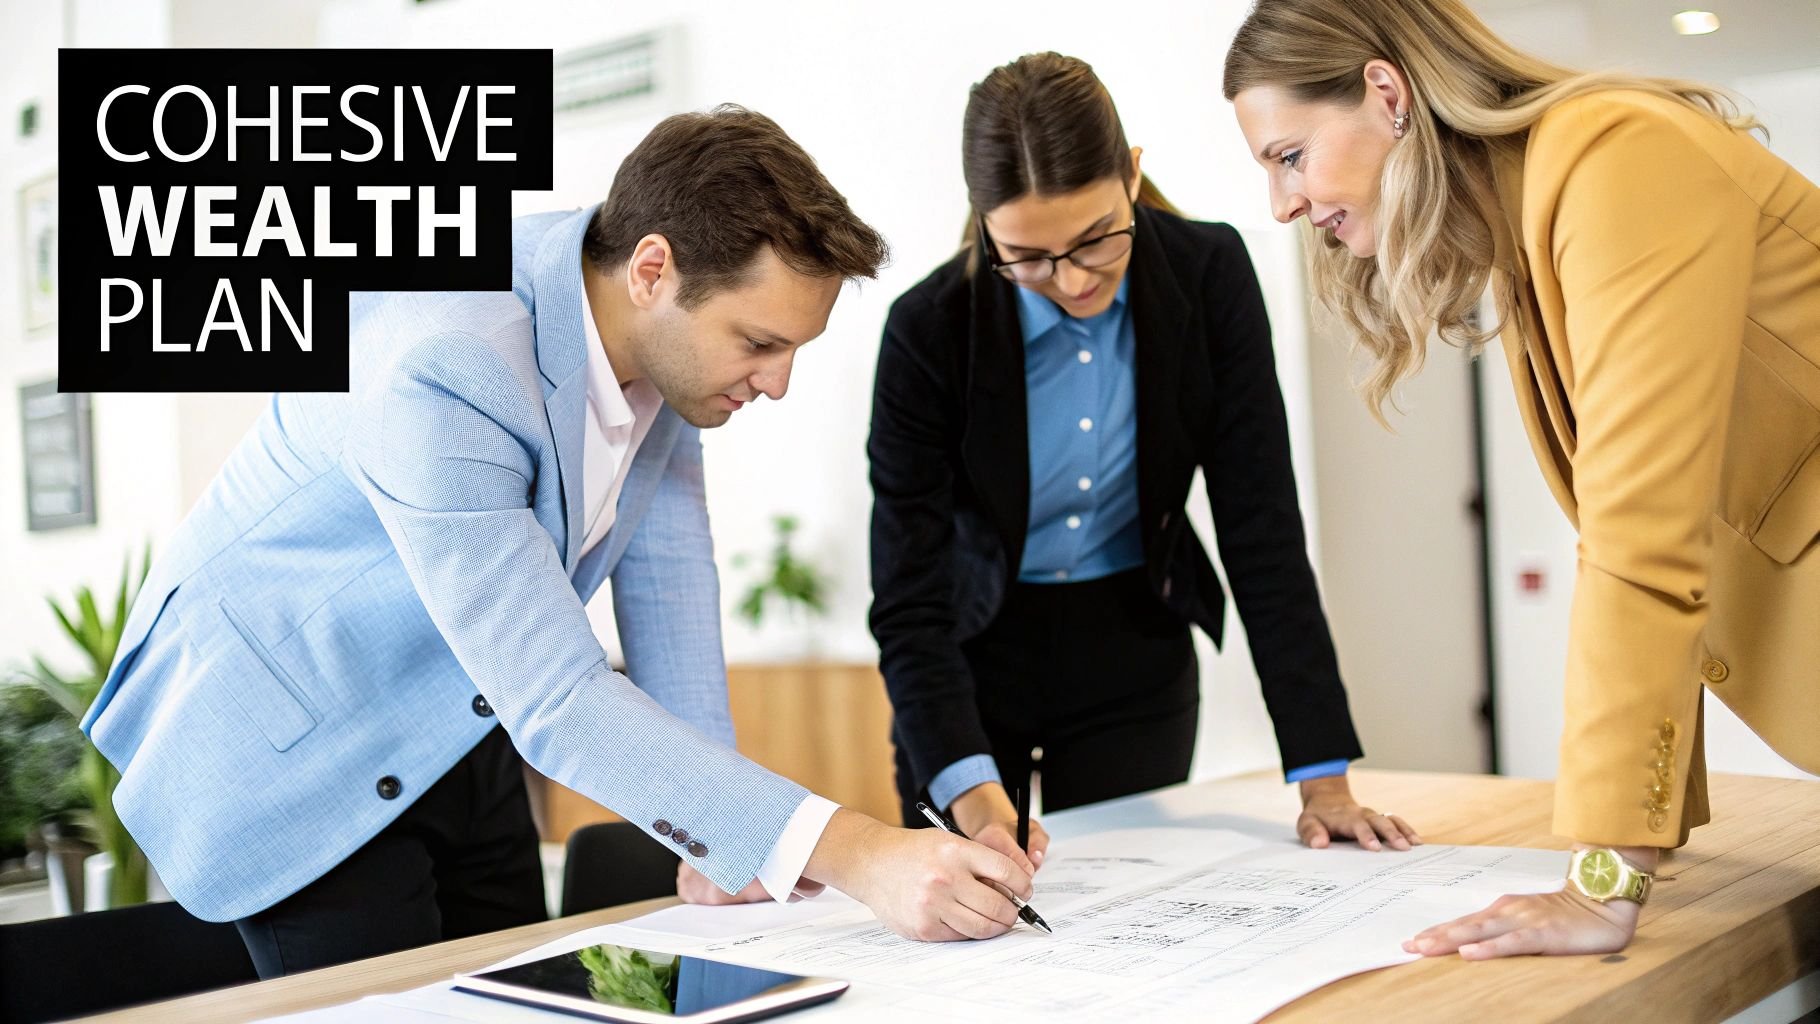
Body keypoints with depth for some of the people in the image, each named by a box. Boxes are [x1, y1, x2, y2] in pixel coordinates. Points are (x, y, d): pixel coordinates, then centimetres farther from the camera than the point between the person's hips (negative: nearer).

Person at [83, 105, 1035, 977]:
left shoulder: (668, 333, -12)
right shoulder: (439, 367, -36)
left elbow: (665, 569, -3)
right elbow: (553, 698, -37)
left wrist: (717, 840, -6)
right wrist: (849, 853, -41)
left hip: (453, 726, 7)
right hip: (287, 737, -7)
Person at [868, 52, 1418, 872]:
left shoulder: (1208, 277, -19)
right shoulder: (930, 330, -24)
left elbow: (1262, 526, -17)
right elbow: (908, 598, -24)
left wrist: (1323, 775, -22)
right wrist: (973, 795, -41)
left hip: (1135, 660, 1)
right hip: (975, 661, -1)